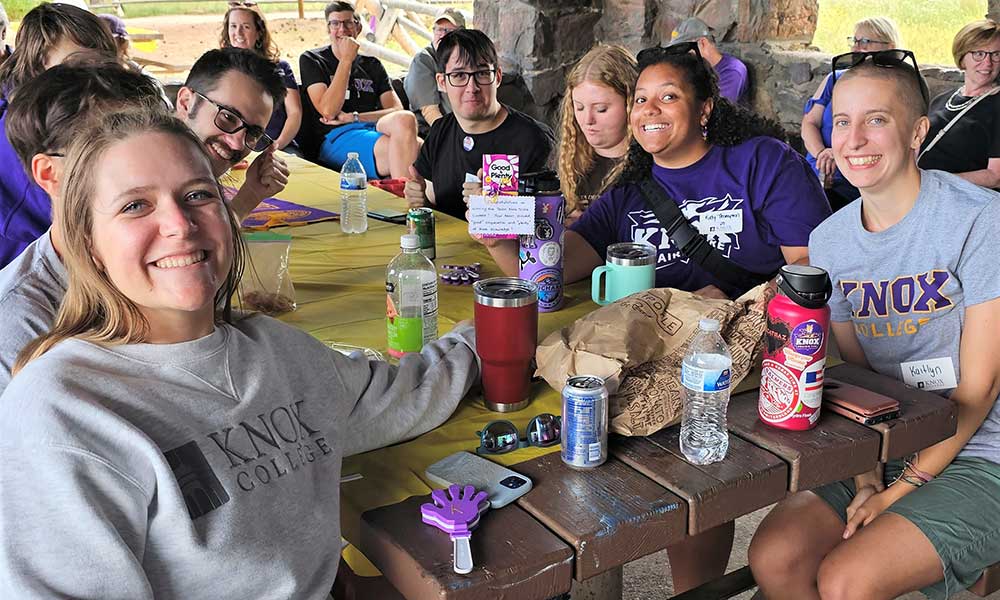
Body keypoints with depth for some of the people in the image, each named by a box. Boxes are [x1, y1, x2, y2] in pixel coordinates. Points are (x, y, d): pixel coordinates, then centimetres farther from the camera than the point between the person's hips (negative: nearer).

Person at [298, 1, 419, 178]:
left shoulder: (372, 65, 23)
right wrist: (346, 59, -3)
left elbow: (397, 110, 9)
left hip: (374, 130, 5)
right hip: (335, 138, -4)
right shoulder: (311, 60, 11)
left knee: (404, 119, -34)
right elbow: (329, 111, -6)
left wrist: (353, 117, -5)